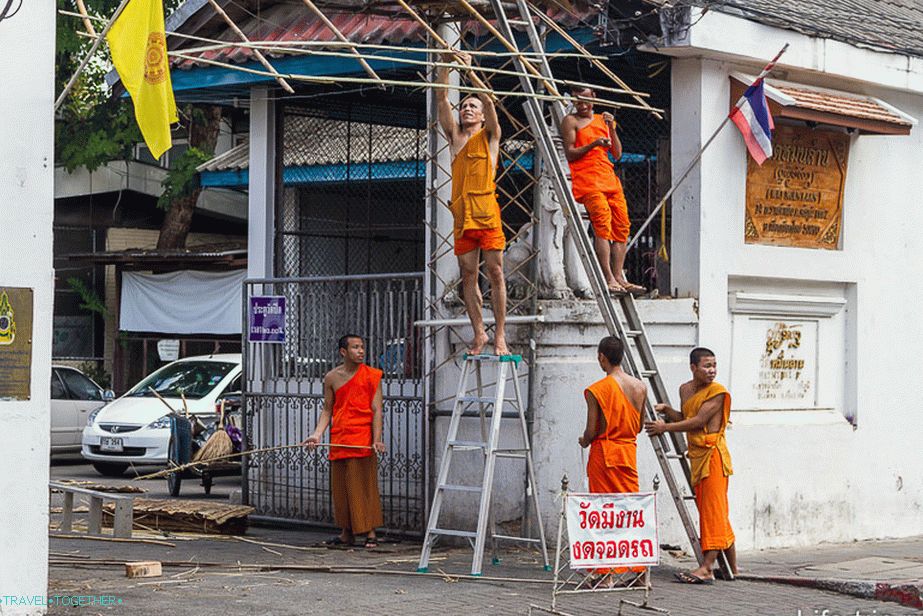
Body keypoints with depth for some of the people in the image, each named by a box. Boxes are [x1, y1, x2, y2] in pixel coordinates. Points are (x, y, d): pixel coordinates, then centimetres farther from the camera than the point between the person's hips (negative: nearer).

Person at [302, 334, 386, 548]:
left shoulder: (371, 376, -1)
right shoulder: (332, 378, 7)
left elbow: (376, 410, -5)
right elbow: (327, 410, 12)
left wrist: (377, 439, -15)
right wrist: (317, 434, -1)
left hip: (362, 440, -4)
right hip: (338, 440, 4)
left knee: (364, 485, -4)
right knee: (340, 488, 8)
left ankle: (370, 532, 1)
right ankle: (347, 533, 17)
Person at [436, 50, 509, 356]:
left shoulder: (490, 135, 10)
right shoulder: (455, 136, 18)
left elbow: (488, 101, -4)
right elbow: (442, 99, 11)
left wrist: (469, 67, -8)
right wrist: (446, 65, 1)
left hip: (486, 210, -4)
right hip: (462, 212, 4)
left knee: (495, 271, -5)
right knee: (468, 274, 3)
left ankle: (500, 335, -4)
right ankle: (479, 333, 8)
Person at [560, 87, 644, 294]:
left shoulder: (603, 120, 22)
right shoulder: (570, 121, 7)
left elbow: (617, 154, 15)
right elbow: (570, 154, -2)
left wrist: (611, 129, 2)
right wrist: (593, 145, -15)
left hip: (609, 178, 6)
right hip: (586, 178, -6)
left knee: (622, 226, -2)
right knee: (602, 222, -21)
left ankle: (619, 277, 0)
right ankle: (608, 279, -26)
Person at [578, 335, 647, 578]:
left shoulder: (596, 390, -13)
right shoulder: (639, 387, 3)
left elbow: (591, 431, -11)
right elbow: (639, 426, 12)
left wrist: (584, 442, 10)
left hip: (603, 453, -4)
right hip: (629, 452, 4)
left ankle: (606, 573, 2)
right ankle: (639, 572, 10)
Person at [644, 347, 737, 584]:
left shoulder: (717, 392, -11)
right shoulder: (685, 390, 12)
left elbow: (699, 421, -17)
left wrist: (665, 427, -15)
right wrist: (666, 410, 7)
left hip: (714, 454, -8)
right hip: (696, 456, 8)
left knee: (713, 511, -10)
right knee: (706, 511, 9)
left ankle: (707, 568, -15)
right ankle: (732, 568, 16)